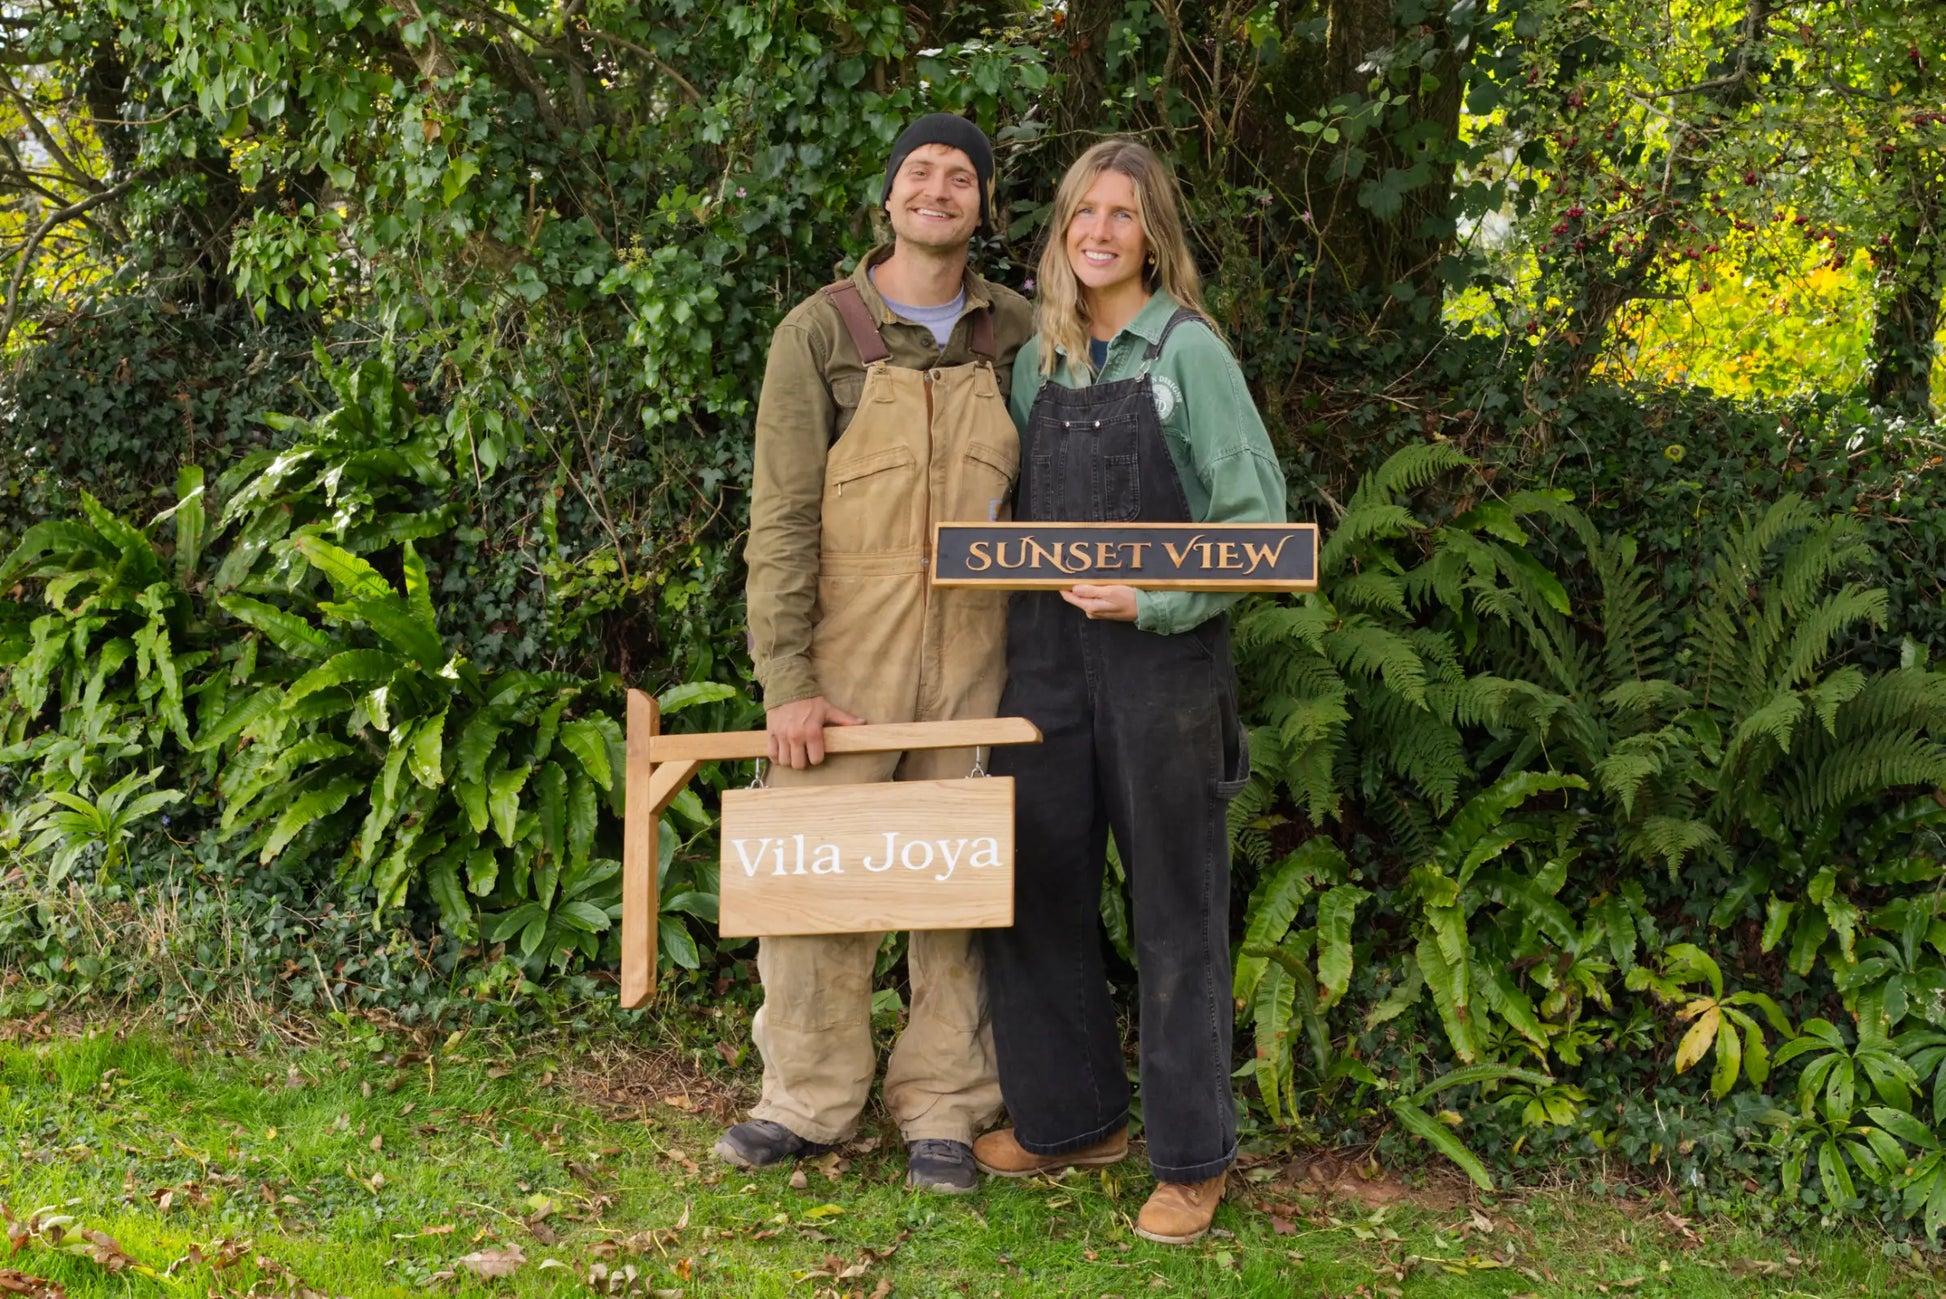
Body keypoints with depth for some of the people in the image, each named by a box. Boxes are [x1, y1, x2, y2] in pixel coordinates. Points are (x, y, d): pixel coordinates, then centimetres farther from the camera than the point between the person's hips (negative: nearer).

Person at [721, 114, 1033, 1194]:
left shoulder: (1018, 334, 8)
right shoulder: (821, 332, -1)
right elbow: (781, 516, -6)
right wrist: (785, 679, -12)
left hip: (974, 657, 2)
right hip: (845, 654, -2)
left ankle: (941, 1110, 19)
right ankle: (808, 1100, 17)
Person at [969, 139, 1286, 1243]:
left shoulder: (1189, 352, -6)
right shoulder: (1038, 361, 10)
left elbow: (1261, 517, -9)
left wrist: (1155, 602, -18)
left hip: (1162, 656, -5)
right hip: (1049, 649, 5)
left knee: (1176, 904, 3)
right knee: (1033, 887, 10)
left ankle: (1192, 1157, 15)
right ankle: (1071, 1114, 27)